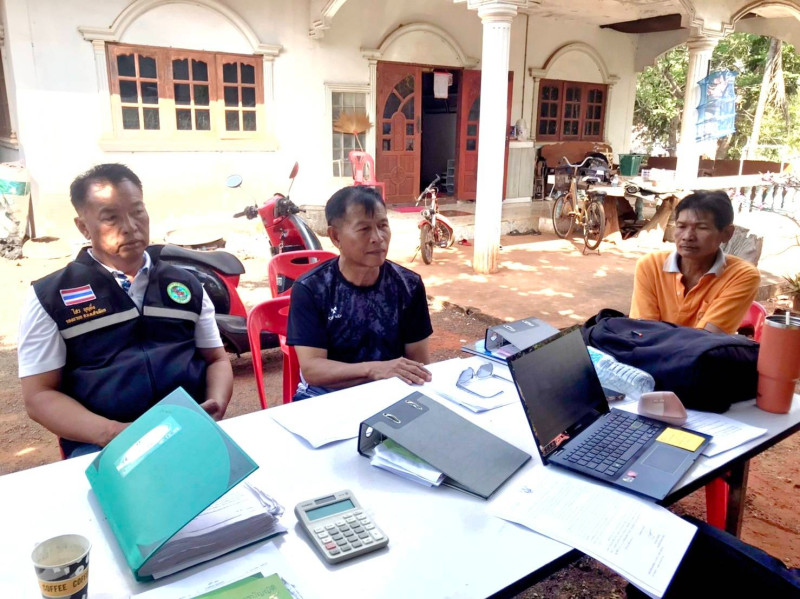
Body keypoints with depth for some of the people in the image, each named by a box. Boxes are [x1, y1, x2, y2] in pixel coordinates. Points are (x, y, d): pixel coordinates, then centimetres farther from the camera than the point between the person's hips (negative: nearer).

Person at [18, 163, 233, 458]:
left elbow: (216, 358, 18)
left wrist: (215, 405, -4)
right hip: (101, 446, -2)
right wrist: (111, 432, -15)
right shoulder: (49, 297, 7)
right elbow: (39, 394, 2)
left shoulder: (187, 285, 16)